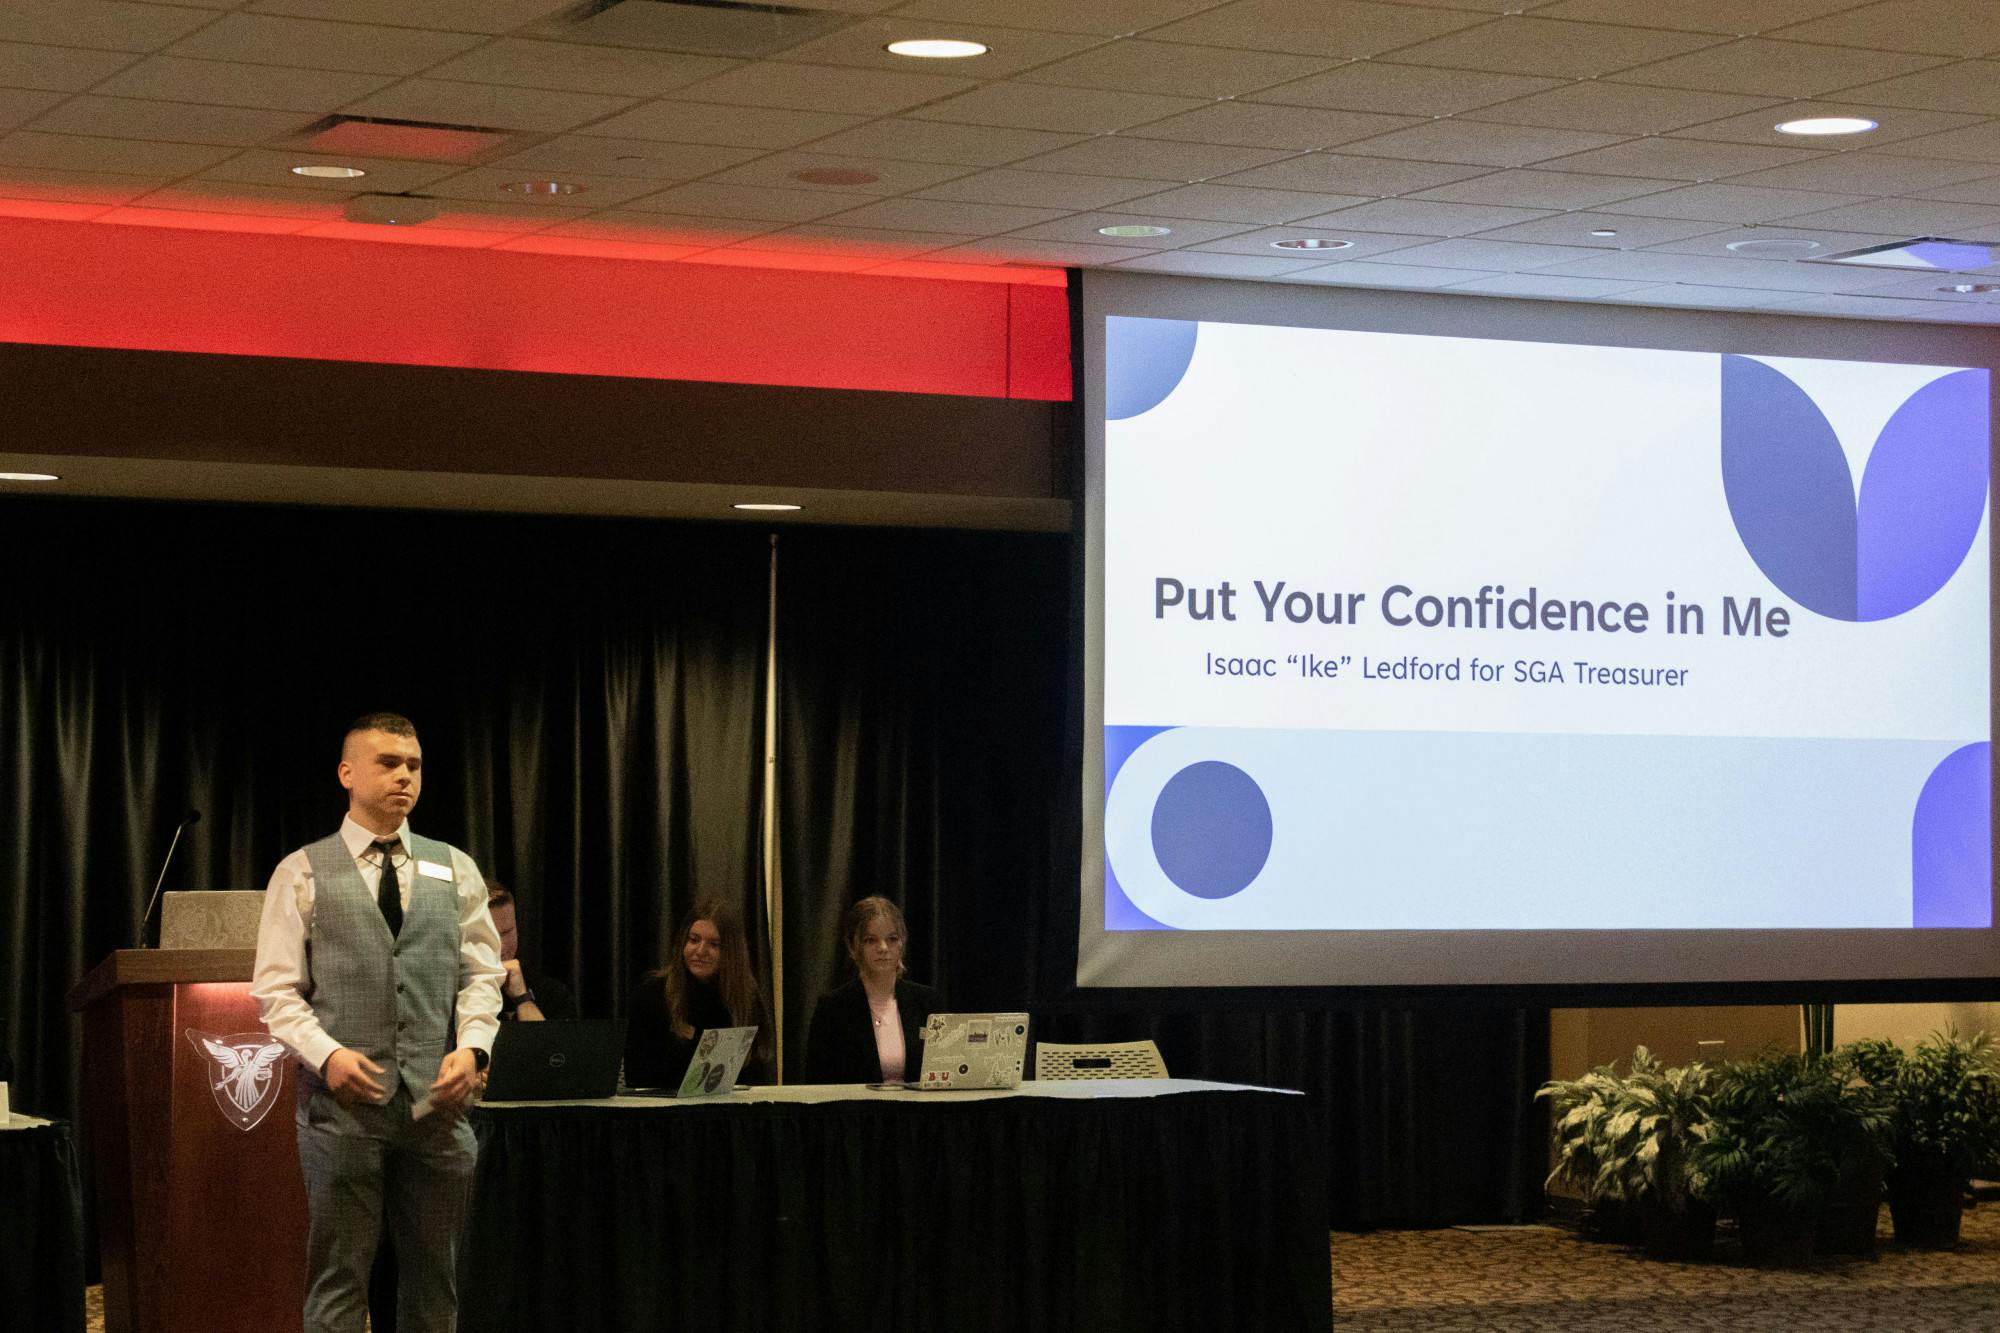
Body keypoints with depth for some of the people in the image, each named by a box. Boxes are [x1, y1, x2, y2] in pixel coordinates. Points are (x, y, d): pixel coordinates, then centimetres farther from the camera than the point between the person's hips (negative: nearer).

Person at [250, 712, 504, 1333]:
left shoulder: (455, 870, 13)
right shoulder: (303, 874, 4)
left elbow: (480, 975, 11)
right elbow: (277, 990, 1)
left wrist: (472, 1047, -7)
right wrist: (327, 1054, -15)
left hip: (437, 1098, 3)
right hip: (344, 1099, -3)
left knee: (436, 1277, 8)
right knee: (339, 1279, -1)